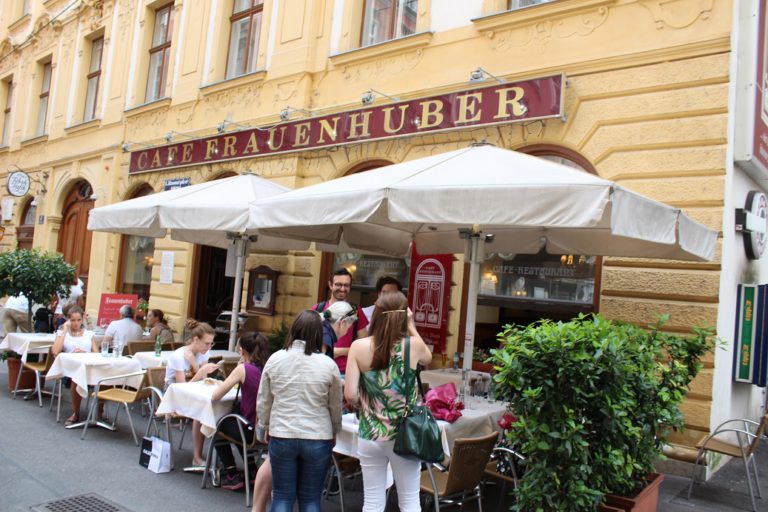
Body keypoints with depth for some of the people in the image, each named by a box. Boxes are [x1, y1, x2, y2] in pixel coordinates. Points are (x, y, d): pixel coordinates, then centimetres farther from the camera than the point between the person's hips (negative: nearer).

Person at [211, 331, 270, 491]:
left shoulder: (243, 369, -14)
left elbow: (215, 396, -9)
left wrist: (222, 385, 11)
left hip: (252, 432, -6)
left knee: (220, 426, 24)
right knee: (236, 422, 34)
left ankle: (232, 475, 24)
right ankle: (252, 471, 36)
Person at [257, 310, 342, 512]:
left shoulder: (275, 359, -3)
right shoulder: (328, 365, -8)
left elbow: (263, 401, 5)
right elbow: (335, 406, 2)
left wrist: (266, 427, 21)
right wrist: (334, 432, 19)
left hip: (281, 437, 1)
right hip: (318, 439, -1)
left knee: (282, 496, 12)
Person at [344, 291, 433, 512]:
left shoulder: (359, 347, -9)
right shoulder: (413, 345, -10)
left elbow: (350, 395, -11)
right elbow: (427, 358, 14)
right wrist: (411, 326, 11)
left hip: (370, 435, 1)